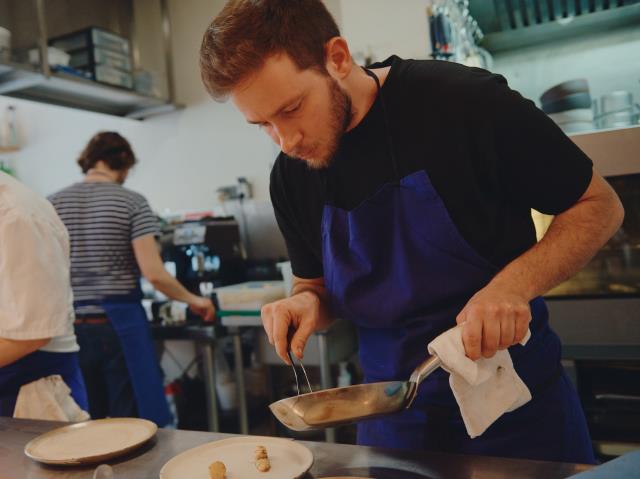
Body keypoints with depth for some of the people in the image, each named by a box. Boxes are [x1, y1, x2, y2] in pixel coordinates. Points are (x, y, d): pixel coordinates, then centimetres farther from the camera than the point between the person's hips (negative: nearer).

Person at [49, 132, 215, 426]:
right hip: (119, 323, -4)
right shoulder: (132, 202, -5)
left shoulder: (53, 203, 5)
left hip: (71, 325, 4)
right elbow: (152, 273, -11)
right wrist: (192, 300, 2)